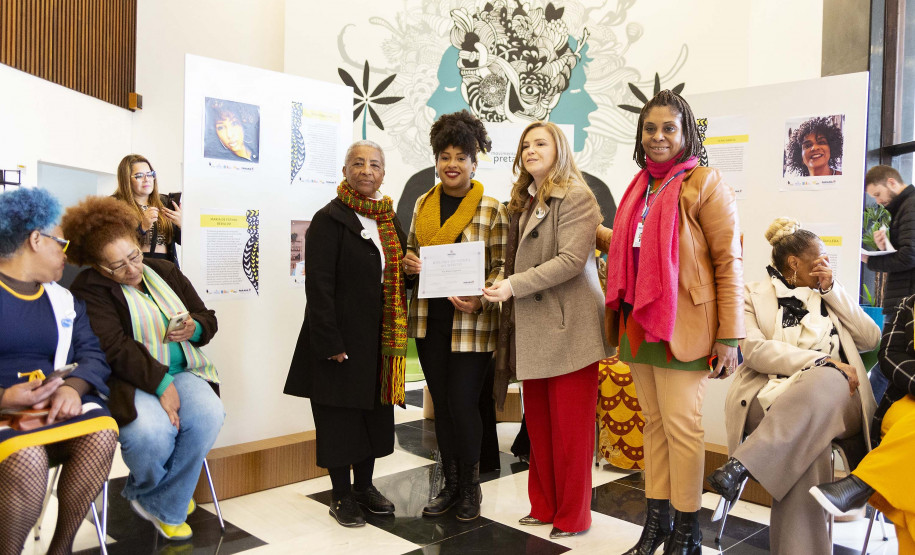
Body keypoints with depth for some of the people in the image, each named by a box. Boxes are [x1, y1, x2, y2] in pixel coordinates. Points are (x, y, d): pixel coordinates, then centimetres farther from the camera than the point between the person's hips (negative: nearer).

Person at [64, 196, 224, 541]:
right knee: (152, 430, -35)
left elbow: (208, 318, 18)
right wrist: (161, 384, -23)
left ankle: (162, 507, -4)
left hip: (181, 372, 5)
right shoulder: (89, 289, -2)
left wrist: (194, 328, -7)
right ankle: (145, 488, 6)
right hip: (128, 380, -4)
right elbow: (114, 348, -15)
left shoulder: (165, 271, 15)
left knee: (208, 416, -27)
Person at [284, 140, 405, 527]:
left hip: (381, 337, 7)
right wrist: (330, 343, -19)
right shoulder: (330, 219, -11)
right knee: (340, 413, 5)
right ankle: (341, 495, 21)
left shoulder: (389, 219, 11)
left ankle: (364, 485, 32)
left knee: (375, 410, 15)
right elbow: (319, 285, -16)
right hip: (343, 336, -7)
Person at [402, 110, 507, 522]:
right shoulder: (422, 204, 10)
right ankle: (450, 484, 28)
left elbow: (501, 266, -5)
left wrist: (478, 301, -20)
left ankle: (470, 487, 21)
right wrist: (407, 263, -3)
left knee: (463, 405, -1)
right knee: (441, 404, 12)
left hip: (470, 323, -4)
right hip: (429, 320, 5)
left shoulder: (491, 209, -3)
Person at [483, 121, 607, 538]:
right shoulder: (523, 203, 19)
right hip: (533, 331, 7)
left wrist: (514, 285, -20)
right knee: (538, 424, 11)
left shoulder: (576, 198, -6)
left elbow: (571, 258, -17)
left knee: (570, 429, 0)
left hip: (568, 329, -7)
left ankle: (572, 516, 14)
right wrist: (509, 313, 13)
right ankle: (544, 506, 25)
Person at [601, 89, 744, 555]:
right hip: (638, 324, 6)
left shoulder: (704, 184, -6)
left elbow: (728, 261, -10)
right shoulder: (641, 186, 14)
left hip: (682, 325, -6)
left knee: (680, 426, -1)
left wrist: (729, 336, -13)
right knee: (653, 423, 12)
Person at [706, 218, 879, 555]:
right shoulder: (754, 294, 13)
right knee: (807, 437, -39)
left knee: (827, 380, -37)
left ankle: (740, 466, -43)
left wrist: (831, 289, 9)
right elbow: (754, 349, -5)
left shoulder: (829, 295, 27)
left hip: (835, 399, 3)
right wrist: (820, 359, -17)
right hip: (773, 397, -2)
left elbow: (871, 339, 14)